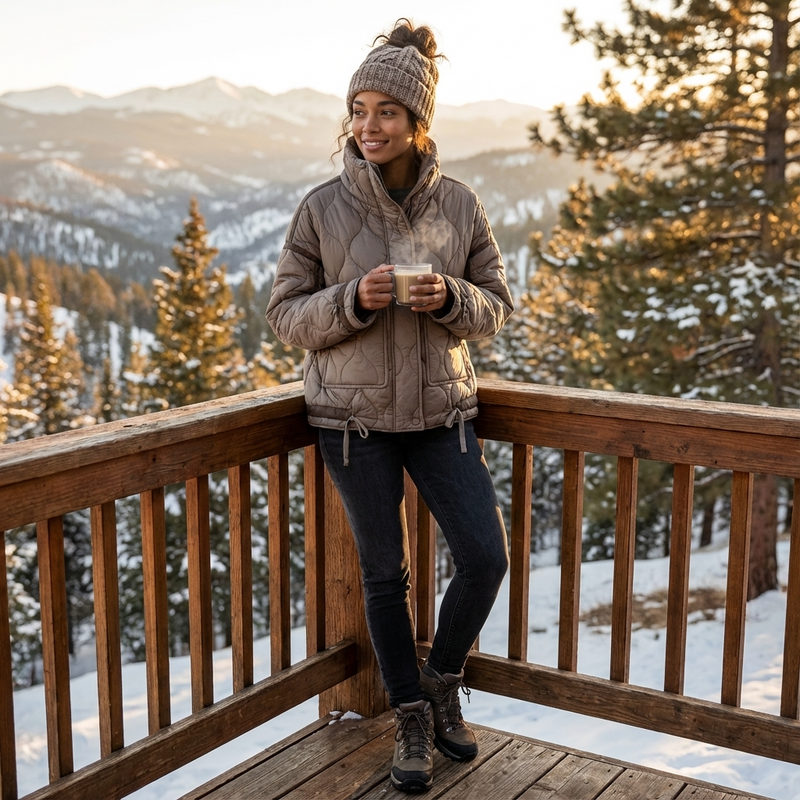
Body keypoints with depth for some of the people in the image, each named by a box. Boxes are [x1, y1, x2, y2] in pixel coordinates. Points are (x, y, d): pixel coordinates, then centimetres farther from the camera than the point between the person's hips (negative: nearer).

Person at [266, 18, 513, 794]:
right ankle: (411, 717, 28)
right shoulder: (323, 207, -8)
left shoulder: (459, 204, -2)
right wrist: (353, 299, -24)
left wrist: (451, 298, -19)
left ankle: (441, 680, 25)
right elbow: (285, 314, -5)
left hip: (442, 410, 2)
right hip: (354, 417, -2)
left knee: (486, 557, -3)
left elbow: (496, 304, 4)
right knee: (385, 573, 8)